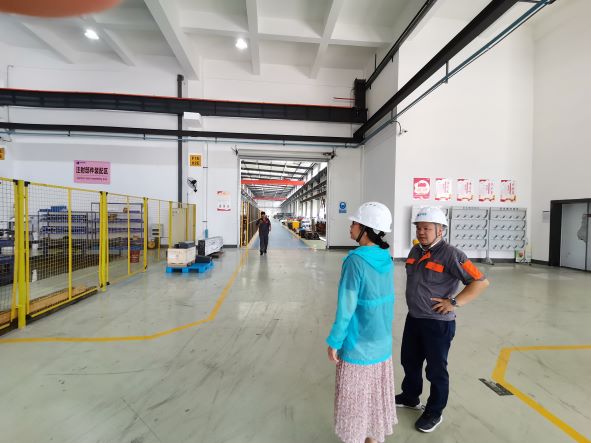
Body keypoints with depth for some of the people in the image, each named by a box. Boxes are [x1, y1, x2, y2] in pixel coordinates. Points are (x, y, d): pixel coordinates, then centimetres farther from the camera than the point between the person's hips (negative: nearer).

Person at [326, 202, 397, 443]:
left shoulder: (356, 260, -26)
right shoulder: (386, 258, -5)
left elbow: (346, 307, -23)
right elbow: (387, 299, 5)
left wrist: (334, 342, -11)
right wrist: (382, 329, 17)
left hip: (358, 343, -7)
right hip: (381, 339, 7)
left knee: (355, 395, 15)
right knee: (376, 390, 24)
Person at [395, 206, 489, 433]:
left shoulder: (450, 254, -19)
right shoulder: (415, 250, 4)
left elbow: (481, 281, -19)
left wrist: (454, 302, -20)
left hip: (438, 323, -7)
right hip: (413, 318, 7)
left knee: (436, 369, 13)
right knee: (409, 360, 22)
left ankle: (434, 412, 36)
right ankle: (410, 397, 46)